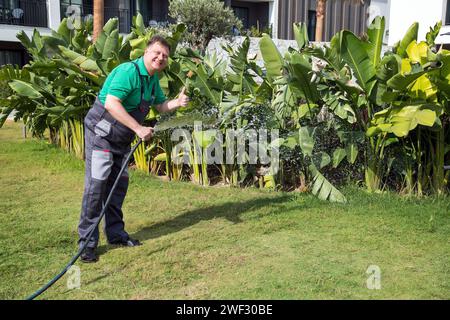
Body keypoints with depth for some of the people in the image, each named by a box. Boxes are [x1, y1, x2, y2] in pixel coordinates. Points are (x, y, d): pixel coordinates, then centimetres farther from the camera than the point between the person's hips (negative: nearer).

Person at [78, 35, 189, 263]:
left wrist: (177, 102, -5)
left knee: (119, 184, 13)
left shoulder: (153, 78, 8)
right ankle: (87, 243, -1)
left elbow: (161, 106, 17)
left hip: (122, 139, 9)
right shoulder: (129, 71, -21)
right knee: (96, 184, -9)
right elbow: (111, 103, -31)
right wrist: (139, 129, -32)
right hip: (101, 133, -9)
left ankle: (115, 233, 25)